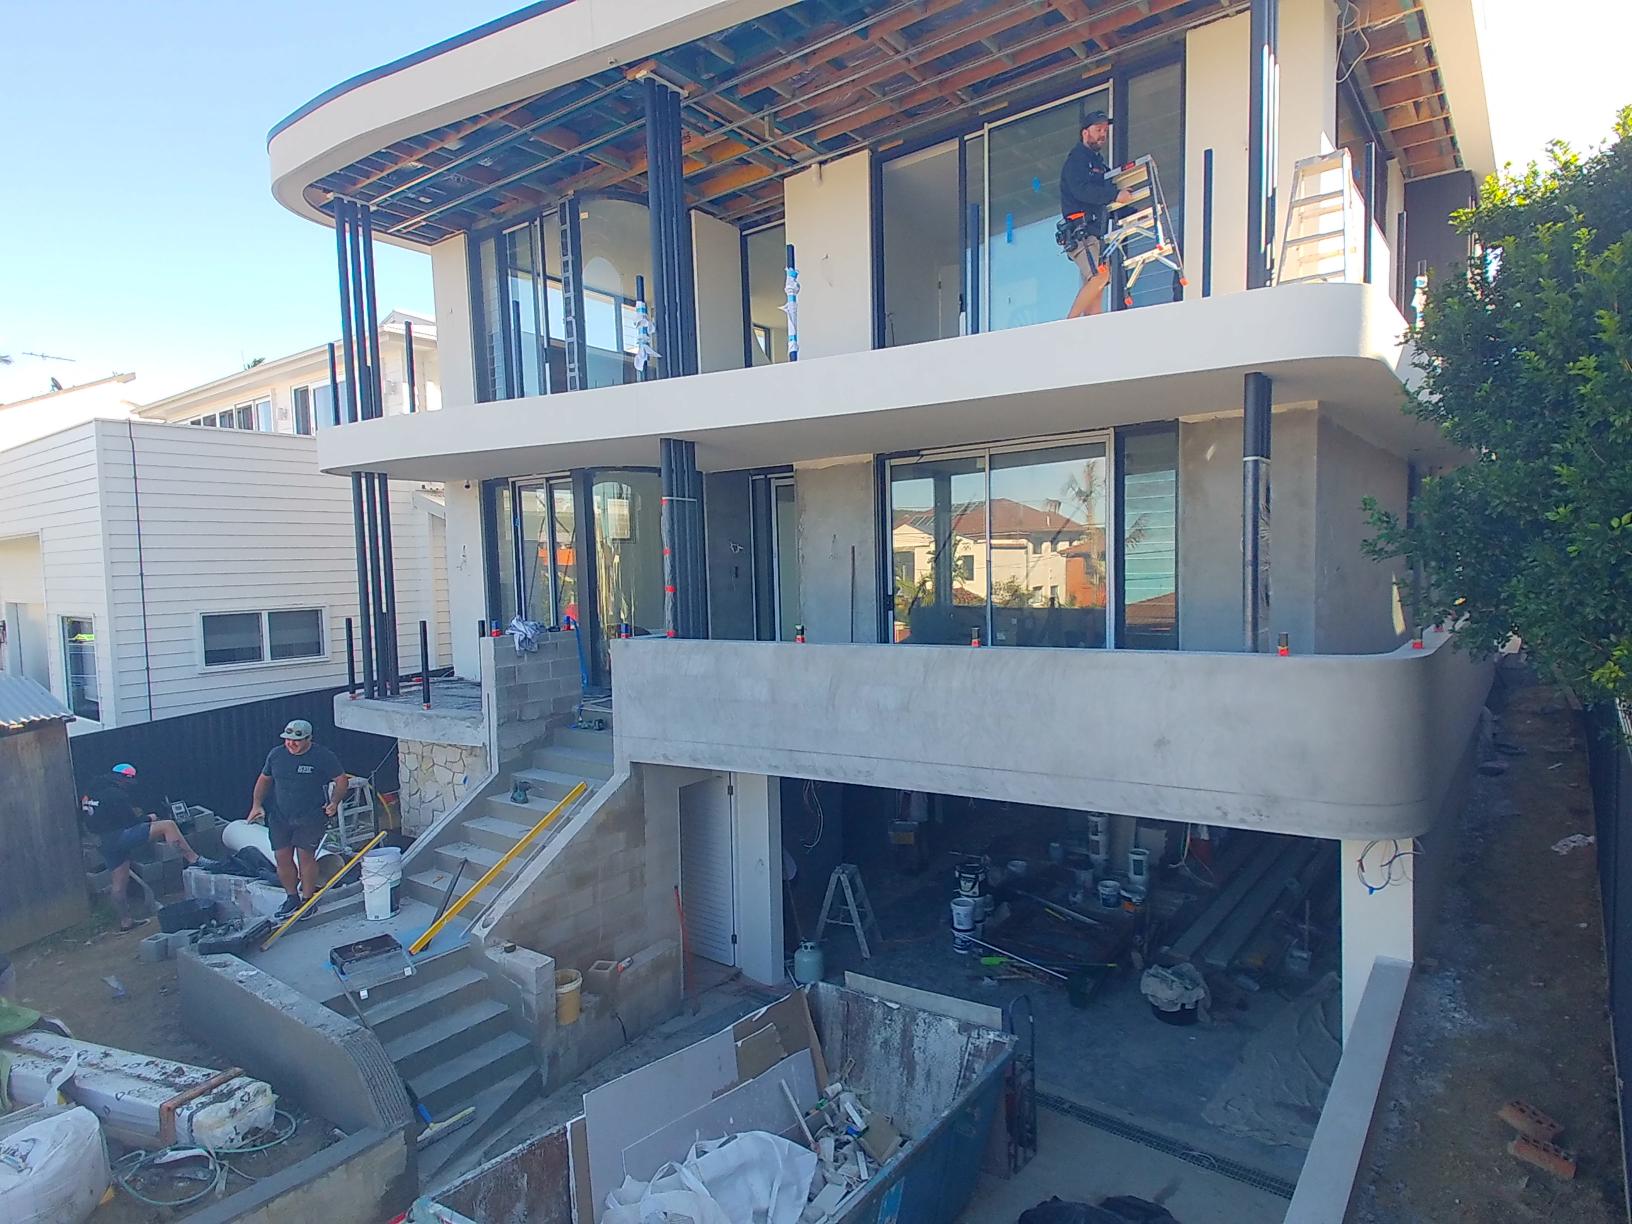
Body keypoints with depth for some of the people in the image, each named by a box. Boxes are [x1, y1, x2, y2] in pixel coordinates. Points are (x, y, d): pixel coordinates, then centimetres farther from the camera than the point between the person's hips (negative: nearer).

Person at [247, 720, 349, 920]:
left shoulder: (323, 756, -9)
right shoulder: (276, 754, 3)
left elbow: (342, 780, -1)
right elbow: (264, 779, 18)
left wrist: (334, 802, -14)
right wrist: (257, 804, 8)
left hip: (311, 817, -4)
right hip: (280, 817, 4)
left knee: (305, 856, -5)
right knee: (282, 857, 5)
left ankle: (307, 900, 11)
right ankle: (292, 898, 24)